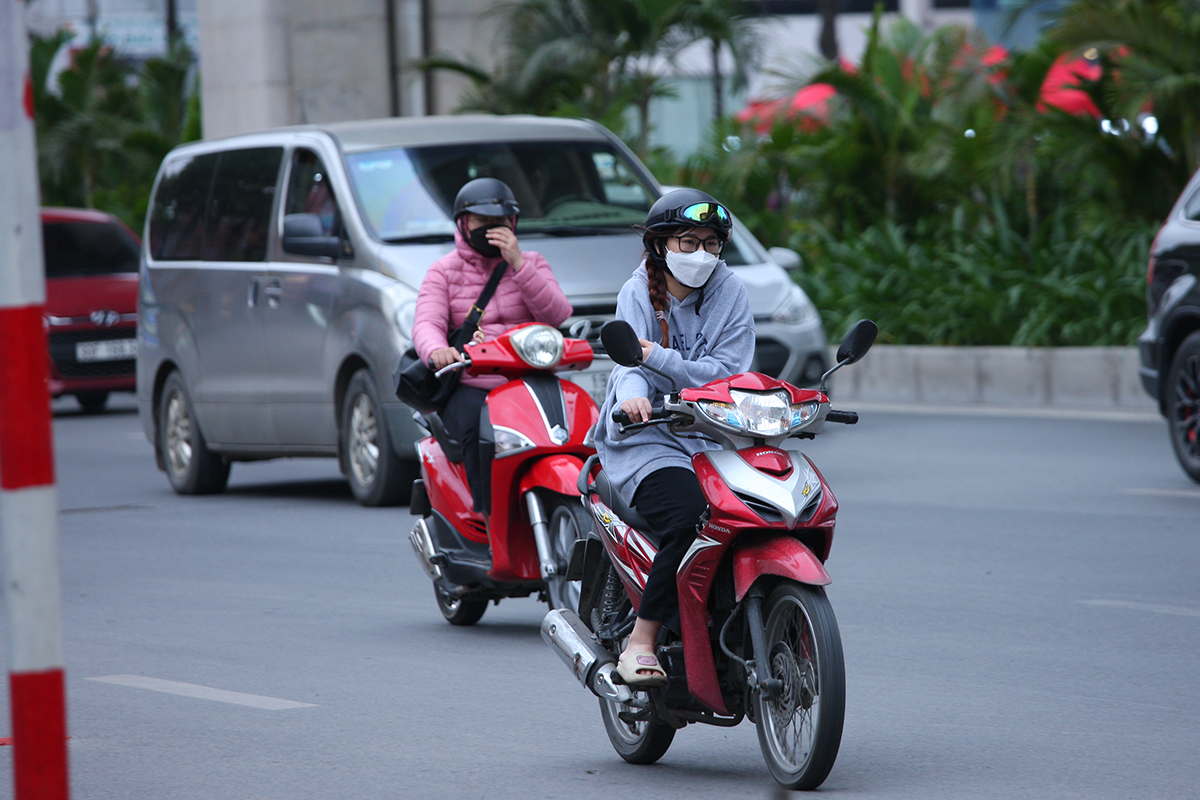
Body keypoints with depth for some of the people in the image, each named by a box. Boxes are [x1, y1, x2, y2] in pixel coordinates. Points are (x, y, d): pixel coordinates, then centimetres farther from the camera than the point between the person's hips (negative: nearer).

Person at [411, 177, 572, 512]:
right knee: (479, 429, -34)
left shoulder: (531, 263, 17)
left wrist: (518, 264, -11)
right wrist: (436, 350, -31)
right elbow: (426, 324, -5)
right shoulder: (444, 271, 13)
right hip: (468, 387, -1)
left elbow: (556, 315, -2)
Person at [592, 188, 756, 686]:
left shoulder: (729, 292, 7)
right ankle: (641, 642, -24)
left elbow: (728, 372, -5)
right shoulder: (638, 293, 5)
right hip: (648, 438, -3)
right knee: (689, 518, -32)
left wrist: (661, 358, -16)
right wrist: (632, 396, -35)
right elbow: (631, 365, -11)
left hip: (713, 438, 3)